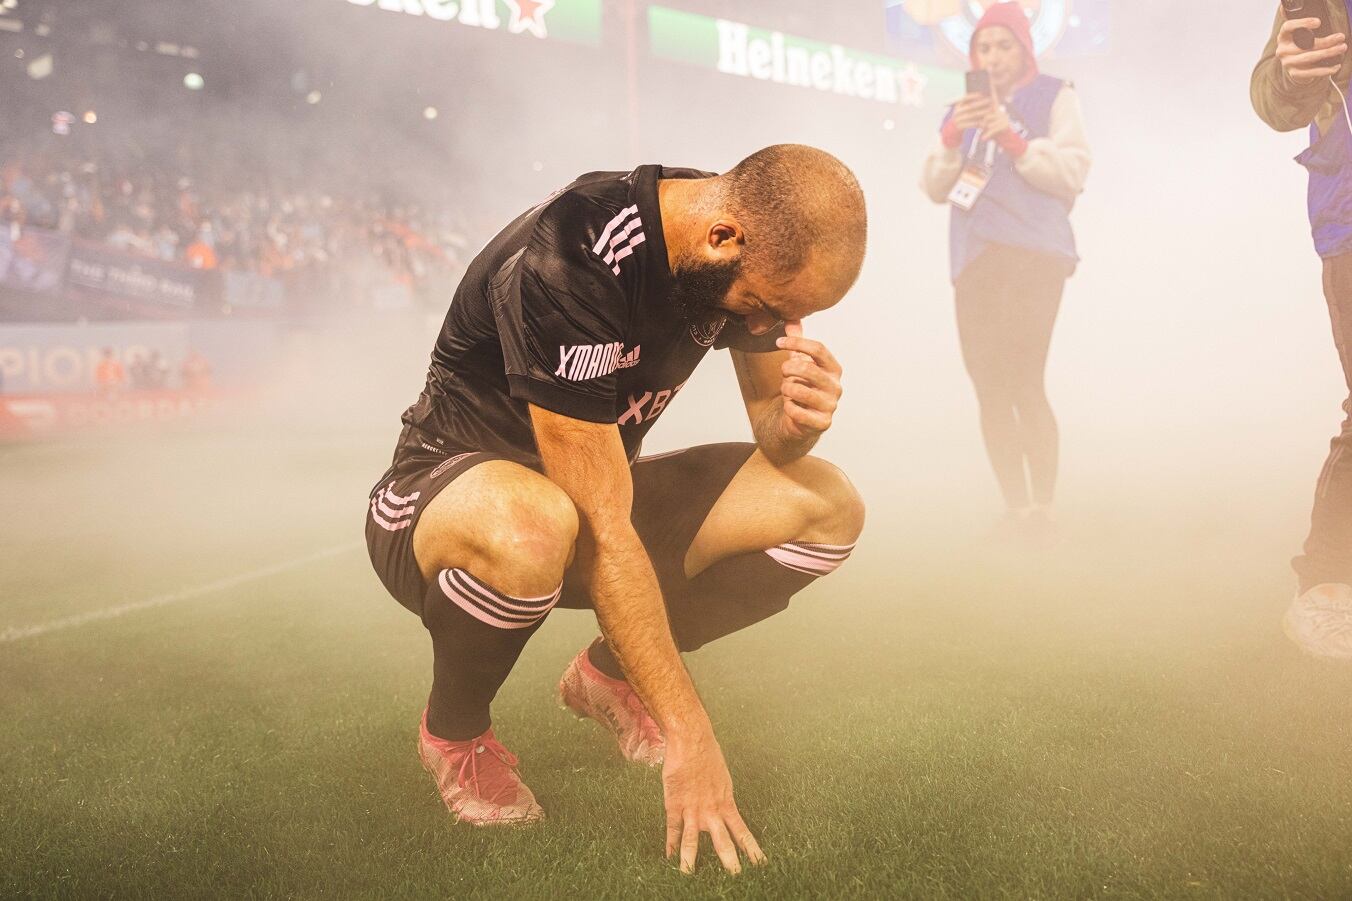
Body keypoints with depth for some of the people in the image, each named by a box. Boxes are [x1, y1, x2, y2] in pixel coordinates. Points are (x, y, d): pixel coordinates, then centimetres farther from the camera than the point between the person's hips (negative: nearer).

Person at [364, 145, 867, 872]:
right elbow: (603, 536, -32)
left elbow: (771, 431, 0)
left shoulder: (762, 241, -10)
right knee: (534, 528, -42)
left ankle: (609, 675, 7)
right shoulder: (565, 263, -32)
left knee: (829, 509, -9)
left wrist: (798, 416, -25)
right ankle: (453, 730, -8)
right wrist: (689, 735, -28)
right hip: (447, 494, -6)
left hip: (599, 493, 7)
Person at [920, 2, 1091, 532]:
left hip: (1033, 256, -4)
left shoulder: (1054, 97, 10)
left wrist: (1014, 140, -14)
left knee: (1025, 386, -15)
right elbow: (935, 189, 13)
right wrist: (950, 139, -4)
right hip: (974, 261, 5)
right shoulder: (963, 109, 21)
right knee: (990, 390, -1)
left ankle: (1043, 508, -9)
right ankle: (1015, 509, 4)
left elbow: (1072, 173, -2)